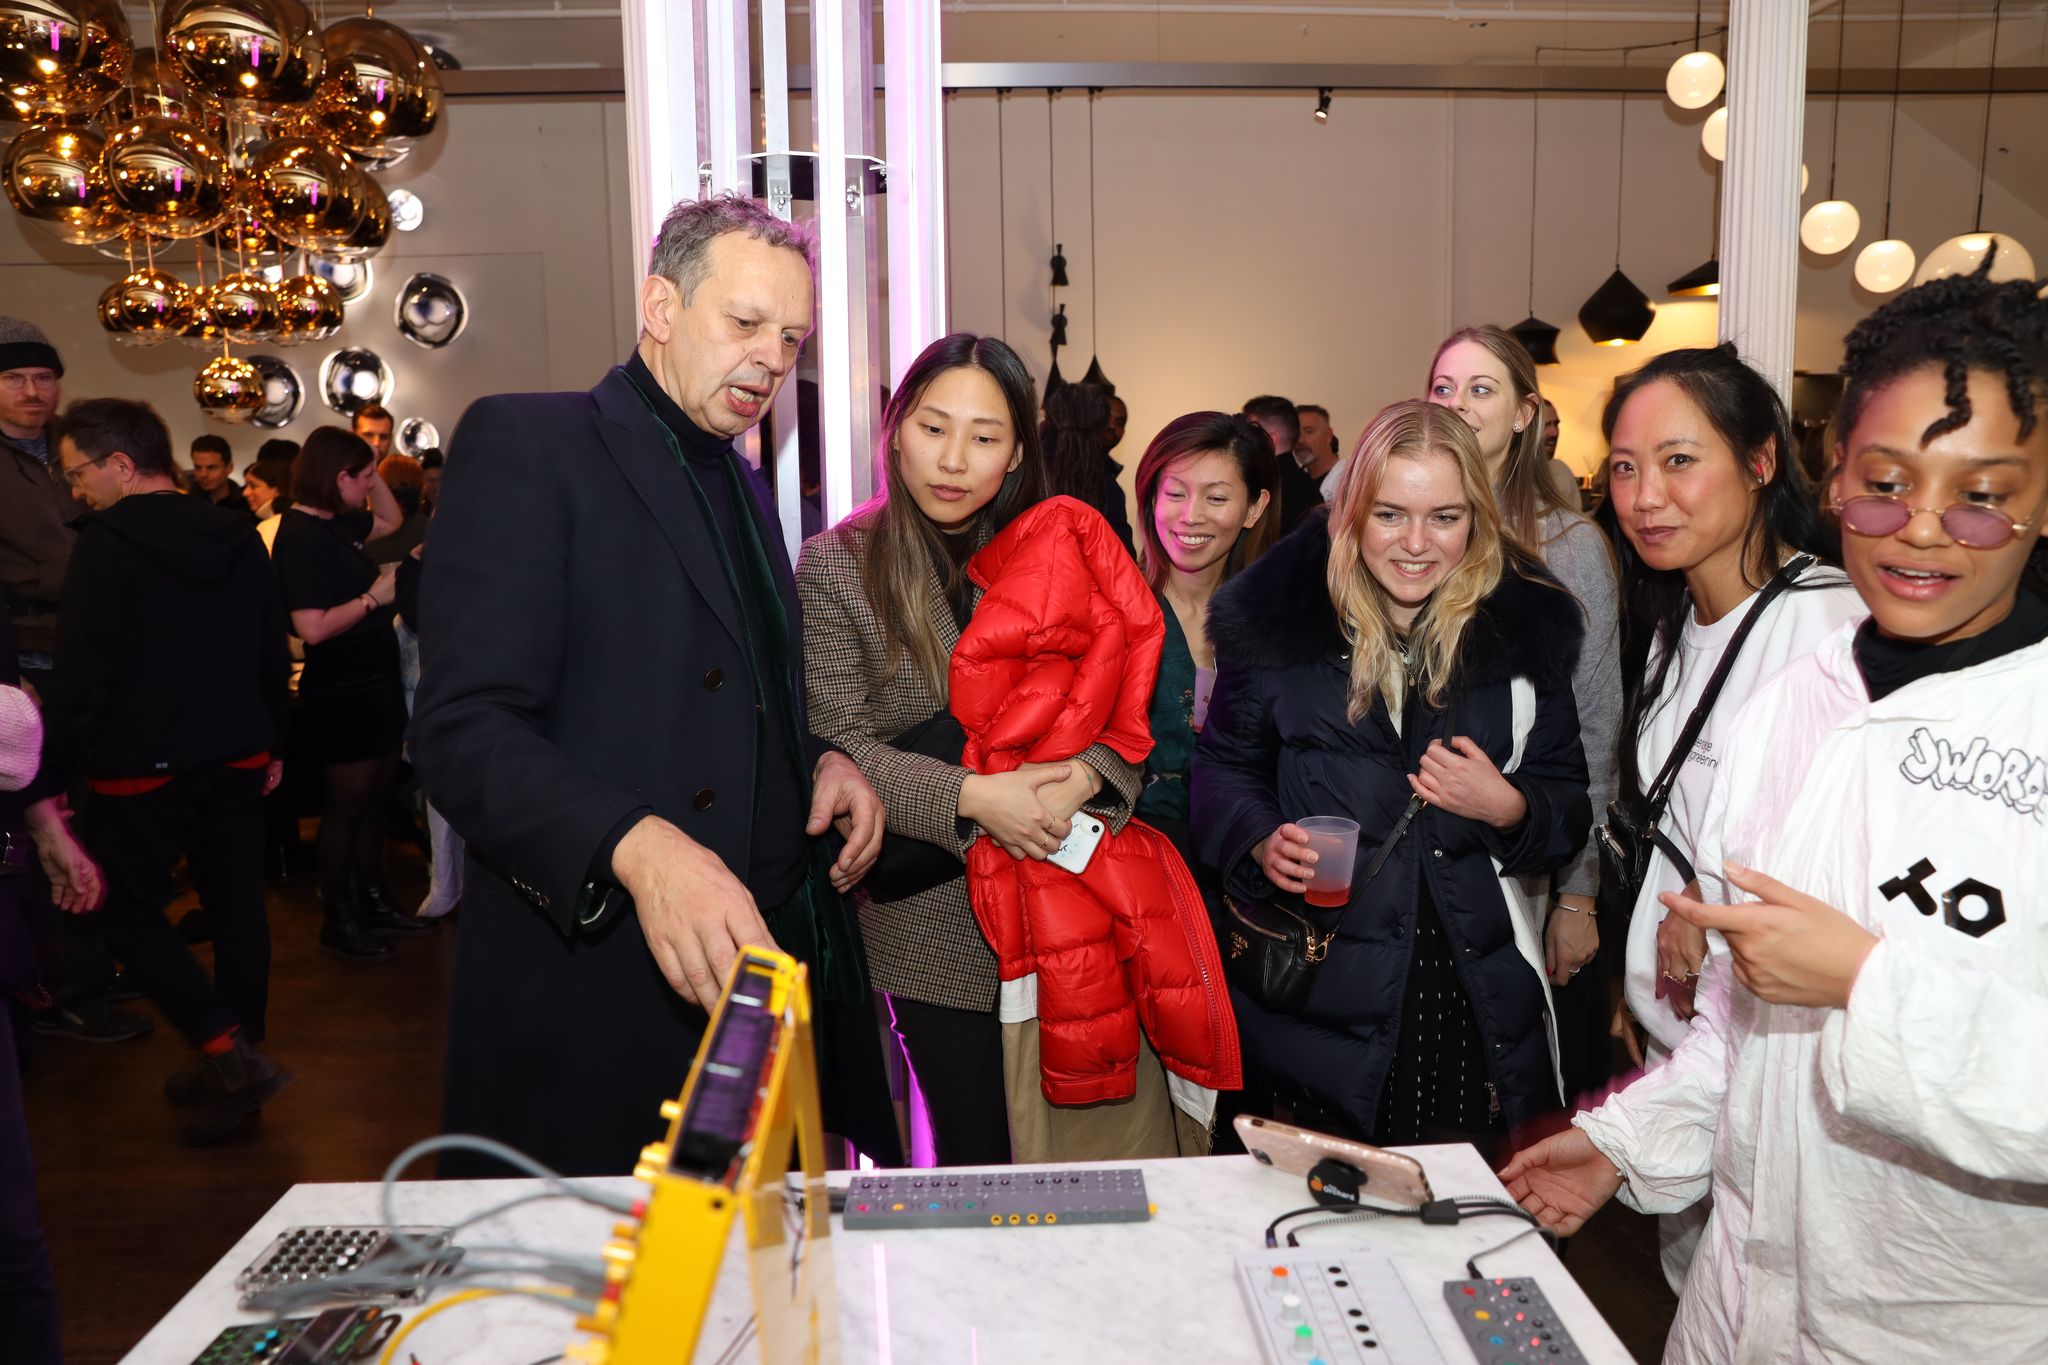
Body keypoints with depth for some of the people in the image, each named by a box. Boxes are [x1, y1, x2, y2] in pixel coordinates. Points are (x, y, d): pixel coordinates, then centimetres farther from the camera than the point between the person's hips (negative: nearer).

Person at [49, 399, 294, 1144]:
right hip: (238, 761, 6)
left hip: (141, 769, -6)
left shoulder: (106, 543, -13)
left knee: (130, 913, 7)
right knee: (236, 909, 11)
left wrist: (60, 767, -8)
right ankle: (233, 1070, 21)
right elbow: (273, 654, 13)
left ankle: (232, 1053, -6)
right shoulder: (239, 537, 7)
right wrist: (272, 745, 20)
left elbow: (82, 669, -15)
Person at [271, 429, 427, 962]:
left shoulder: (337, 523, 7)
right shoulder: (301, 535, -20)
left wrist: (373, 476, 10)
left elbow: (390, 521, 24)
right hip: (341, 692, -9)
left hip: (375, 683, 9)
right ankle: (337, 922, 16)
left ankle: (373, 901, 31)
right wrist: (374, 597, -20)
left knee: (374, 797, 18)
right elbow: (313, 627, -28)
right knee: (348, 803, 2)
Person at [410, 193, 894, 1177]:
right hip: (593, 993, -7)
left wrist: (818, 761, 5)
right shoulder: (526, 443, -7)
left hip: (762, 961, 7)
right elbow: (463, 730, -17)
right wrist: (639, 848, -32)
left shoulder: (743, 486, 18)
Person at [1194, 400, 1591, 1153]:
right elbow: (1223, 767, 7)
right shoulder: (1277, 614, -1)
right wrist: (1260, 841, -12)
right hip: (1321, 986, -1)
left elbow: (1570, 809, 7)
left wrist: (1509, 809, -13)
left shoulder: (1528, 625, 3)